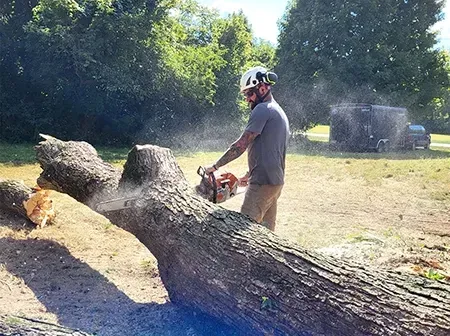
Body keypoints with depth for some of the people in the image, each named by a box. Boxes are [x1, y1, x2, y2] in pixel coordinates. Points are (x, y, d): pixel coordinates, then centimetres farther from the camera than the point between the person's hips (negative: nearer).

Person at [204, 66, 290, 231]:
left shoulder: (262, 110, -11)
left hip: (263, 183, -10)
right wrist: (250, 175, 23)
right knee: (266, 230, 12)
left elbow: (241, 145, -15)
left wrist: (214, 166, -8)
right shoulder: (279, 113, 20)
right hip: (276, 182, 10)